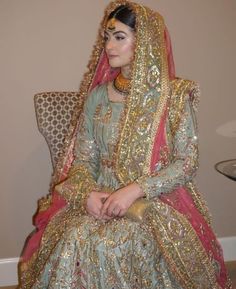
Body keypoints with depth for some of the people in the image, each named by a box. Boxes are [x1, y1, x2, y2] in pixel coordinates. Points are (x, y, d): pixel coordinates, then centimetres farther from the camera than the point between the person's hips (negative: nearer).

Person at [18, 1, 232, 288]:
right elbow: (83, 160, 9)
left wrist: (135, 190, -18)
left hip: (156, 201, -3)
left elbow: (186, 162, -6)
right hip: (101, 198, 3)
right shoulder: (96, 96, 9)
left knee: (109, 246, -30)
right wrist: (88, 193, -13)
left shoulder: (175, 95, -2)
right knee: (72, 240, -25)